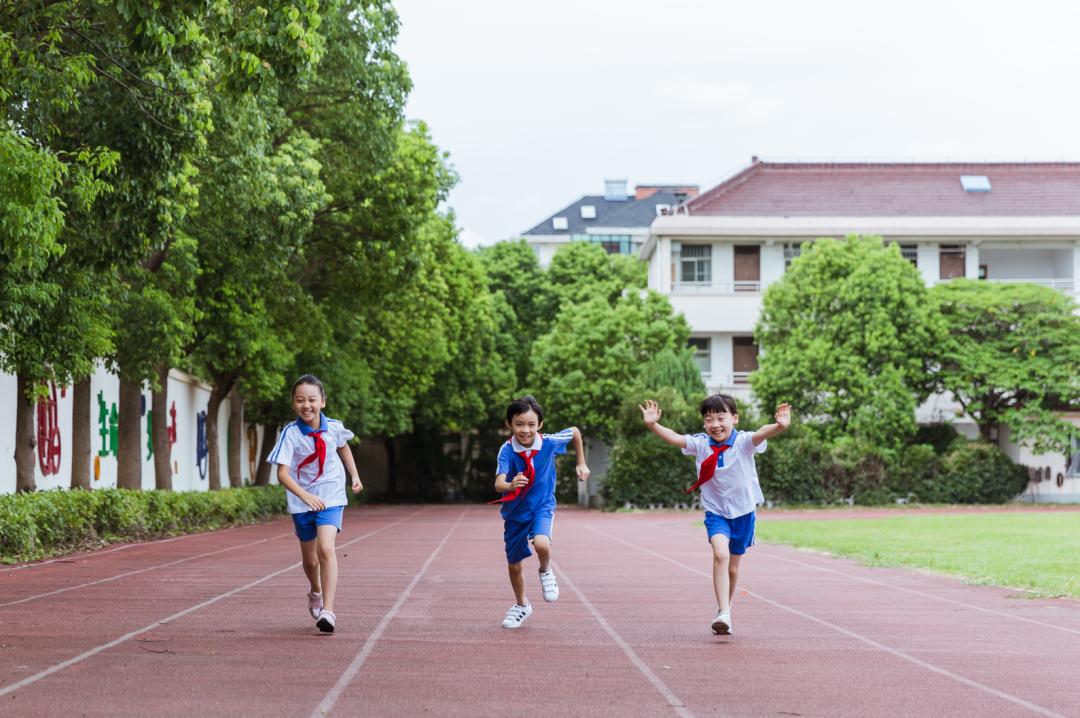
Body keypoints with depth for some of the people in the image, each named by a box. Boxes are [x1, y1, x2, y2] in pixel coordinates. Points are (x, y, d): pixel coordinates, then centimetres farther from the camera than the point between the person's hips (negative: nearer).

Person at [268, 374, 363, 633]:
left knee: (326, 548, -23)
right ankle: (316, 592, 49)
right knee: (310, 559, 15)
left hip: (331, 498, 0)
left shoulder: (334, 428, -8)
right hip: (301, 503, 0)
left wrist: (354, 476, 17)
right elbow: (282, 473, -24)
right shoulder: (290, 434, -17)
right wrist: (305, 496, -37)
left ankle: (328, 611, -25)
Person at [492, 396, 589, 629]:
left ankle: (545, 572, 4)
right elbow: (498, 484, -35)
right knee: (514, 564, 12)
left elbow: (575, 432, 3)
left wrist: (581, 463, 9)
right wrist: (510, 485, -58)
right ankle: (521, 605, 40)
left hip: (542, 507, -1)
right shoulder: (507, 451, -22)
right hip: (515, 511, 1)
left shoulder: (549, 443, -18)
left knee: (542, 544, -32)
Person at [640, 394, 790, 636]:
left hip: (743, 512, 0)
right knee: (720, 554, -25)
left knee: (733, 566, 13)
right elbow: (675, 438, -19)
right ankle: (724, 614, -28)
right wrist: (653, 425, -37)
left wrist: (779, 426, -56)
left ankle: (724, 611, 35)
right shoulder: (700, 444, -8)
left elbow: (761, 434, -35)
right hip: (716, 511, 0)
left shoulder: (743, 442, -15)